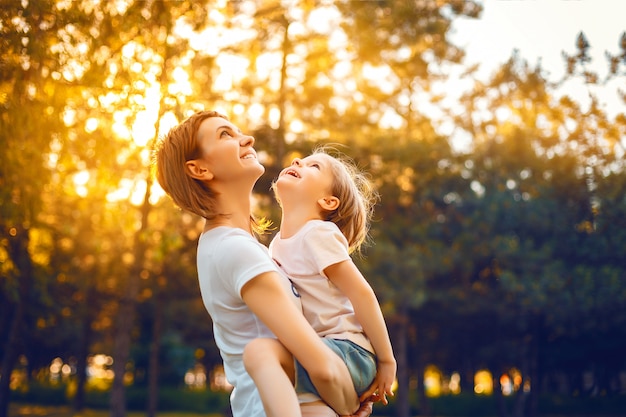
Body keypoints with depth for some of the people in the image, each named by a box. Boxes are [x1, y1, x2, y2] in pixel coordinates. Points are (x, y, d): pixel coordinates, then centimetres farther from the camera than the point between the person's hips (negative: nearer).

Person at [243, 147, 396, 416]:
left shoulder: (318, 234, -11)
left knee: (259, 351, -32)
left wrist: (386, 361, -11)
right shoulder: (277, 244, 14)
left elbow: (361, 294, -13)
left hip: (351, 353, -9)